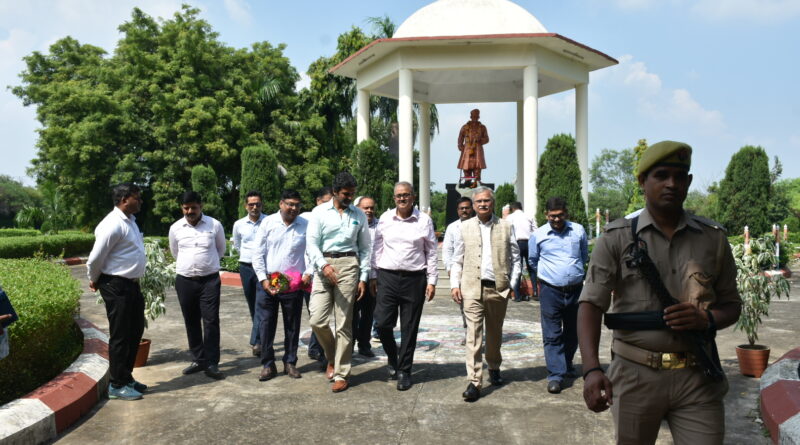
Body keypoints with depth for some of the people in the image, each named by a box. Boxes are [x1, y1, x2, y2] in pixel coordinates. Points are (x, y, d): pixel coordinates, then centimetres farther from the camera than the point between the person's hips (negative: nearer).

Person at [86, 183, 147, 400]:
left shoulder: (130, 220, 11)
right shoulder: (113, 225, -20)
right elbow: (95, 258, -18)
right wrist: (94, 281, -1)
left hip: (132, 284, 9)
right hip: (116, 286, -9)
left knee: (135, 332, 17)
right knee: (120, 335, 0)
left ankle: (126, 377, 31)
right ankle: (117, 385, 13)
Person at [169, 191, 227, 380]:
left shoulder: (214, 225, -3)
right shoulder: (175, 228, 1)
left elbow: (221, 250, 13)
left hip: (209, 280, -2)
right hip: (184, 281, 3)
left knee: (211, 321, -5)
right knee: (191, 322, 10)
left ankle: (212, 363, 2)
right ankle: (198, 359, 23)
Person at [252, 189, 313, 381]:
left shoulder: (306, 226, 0)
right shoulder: (268, 223, 0)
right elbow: (258, 253, 0)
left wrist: (308, 273, -8)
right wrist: (263, 279, -6)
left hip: (294, 284, 0)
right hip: (267, 283, 0)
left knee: (292, 326, 10)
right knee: (266, 325, 4)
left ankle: (290, 363, 24)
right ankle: (268, 364, 17)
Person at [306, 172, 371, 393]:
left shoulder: (359, 215, 9)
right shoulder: (320, 212, 4)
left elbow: (365, 248, 11)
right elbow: (311, 244, -2)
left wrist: (363, 278, 4)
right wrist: (324, 265, -19)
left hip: (348, 266, 0)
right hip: (323, 266, 0)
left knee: (343, 323, 2)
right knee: (317, 320, -5)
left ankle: (341, 373, 12)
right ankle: (332, 357, 24)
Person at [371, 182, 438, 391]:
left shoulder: (424, 220, 2)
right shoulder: (385, 218, 6)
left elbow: (431, 252, 5)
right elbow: (377, 248, 11)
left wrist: (432, 280, 1)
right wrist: (373, 276, 8)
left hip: (414, 279, -1)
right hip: (388, 277, 1)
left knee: (409, 328, 5)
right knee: (383, 323, -3)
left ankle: (404, 371, 19)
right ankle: (393, 359, 26)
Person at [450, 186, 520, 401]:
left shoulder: (506, 227, 5)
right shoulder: (465, 227, 6)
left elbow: (515, 258, 7)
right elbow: (457, 259, 8)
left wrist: (513, 283, -2)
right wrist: (454, 284, 0)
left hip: (498, 288, 1)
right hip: (472, 288, -1)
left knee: (495, 333, 16)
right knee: (473, 334, -6)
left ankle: (494, 368, 39)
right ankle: (474, 382, -5)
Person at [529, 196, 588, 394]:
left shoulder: (578, 230, 4)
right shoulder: (537, 235, 0)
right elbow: (533, 261, 16)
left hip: (576, 289, 3)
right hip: (550, 291, -2)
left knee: (573, 331, 16)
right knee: (552, 334, -5)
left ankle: (567, 363, 36)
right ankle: (555, 375, -1)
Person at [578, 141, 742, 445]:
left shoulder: (713, 238, 6)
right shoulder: (617, 238, -3)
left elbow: (731, 304, 13)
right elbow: (591, 304, -8)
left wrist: (707, 319, -11)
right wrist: (592, 369, -21)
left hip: (697, 377, 2)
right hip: (636, 374, -1)